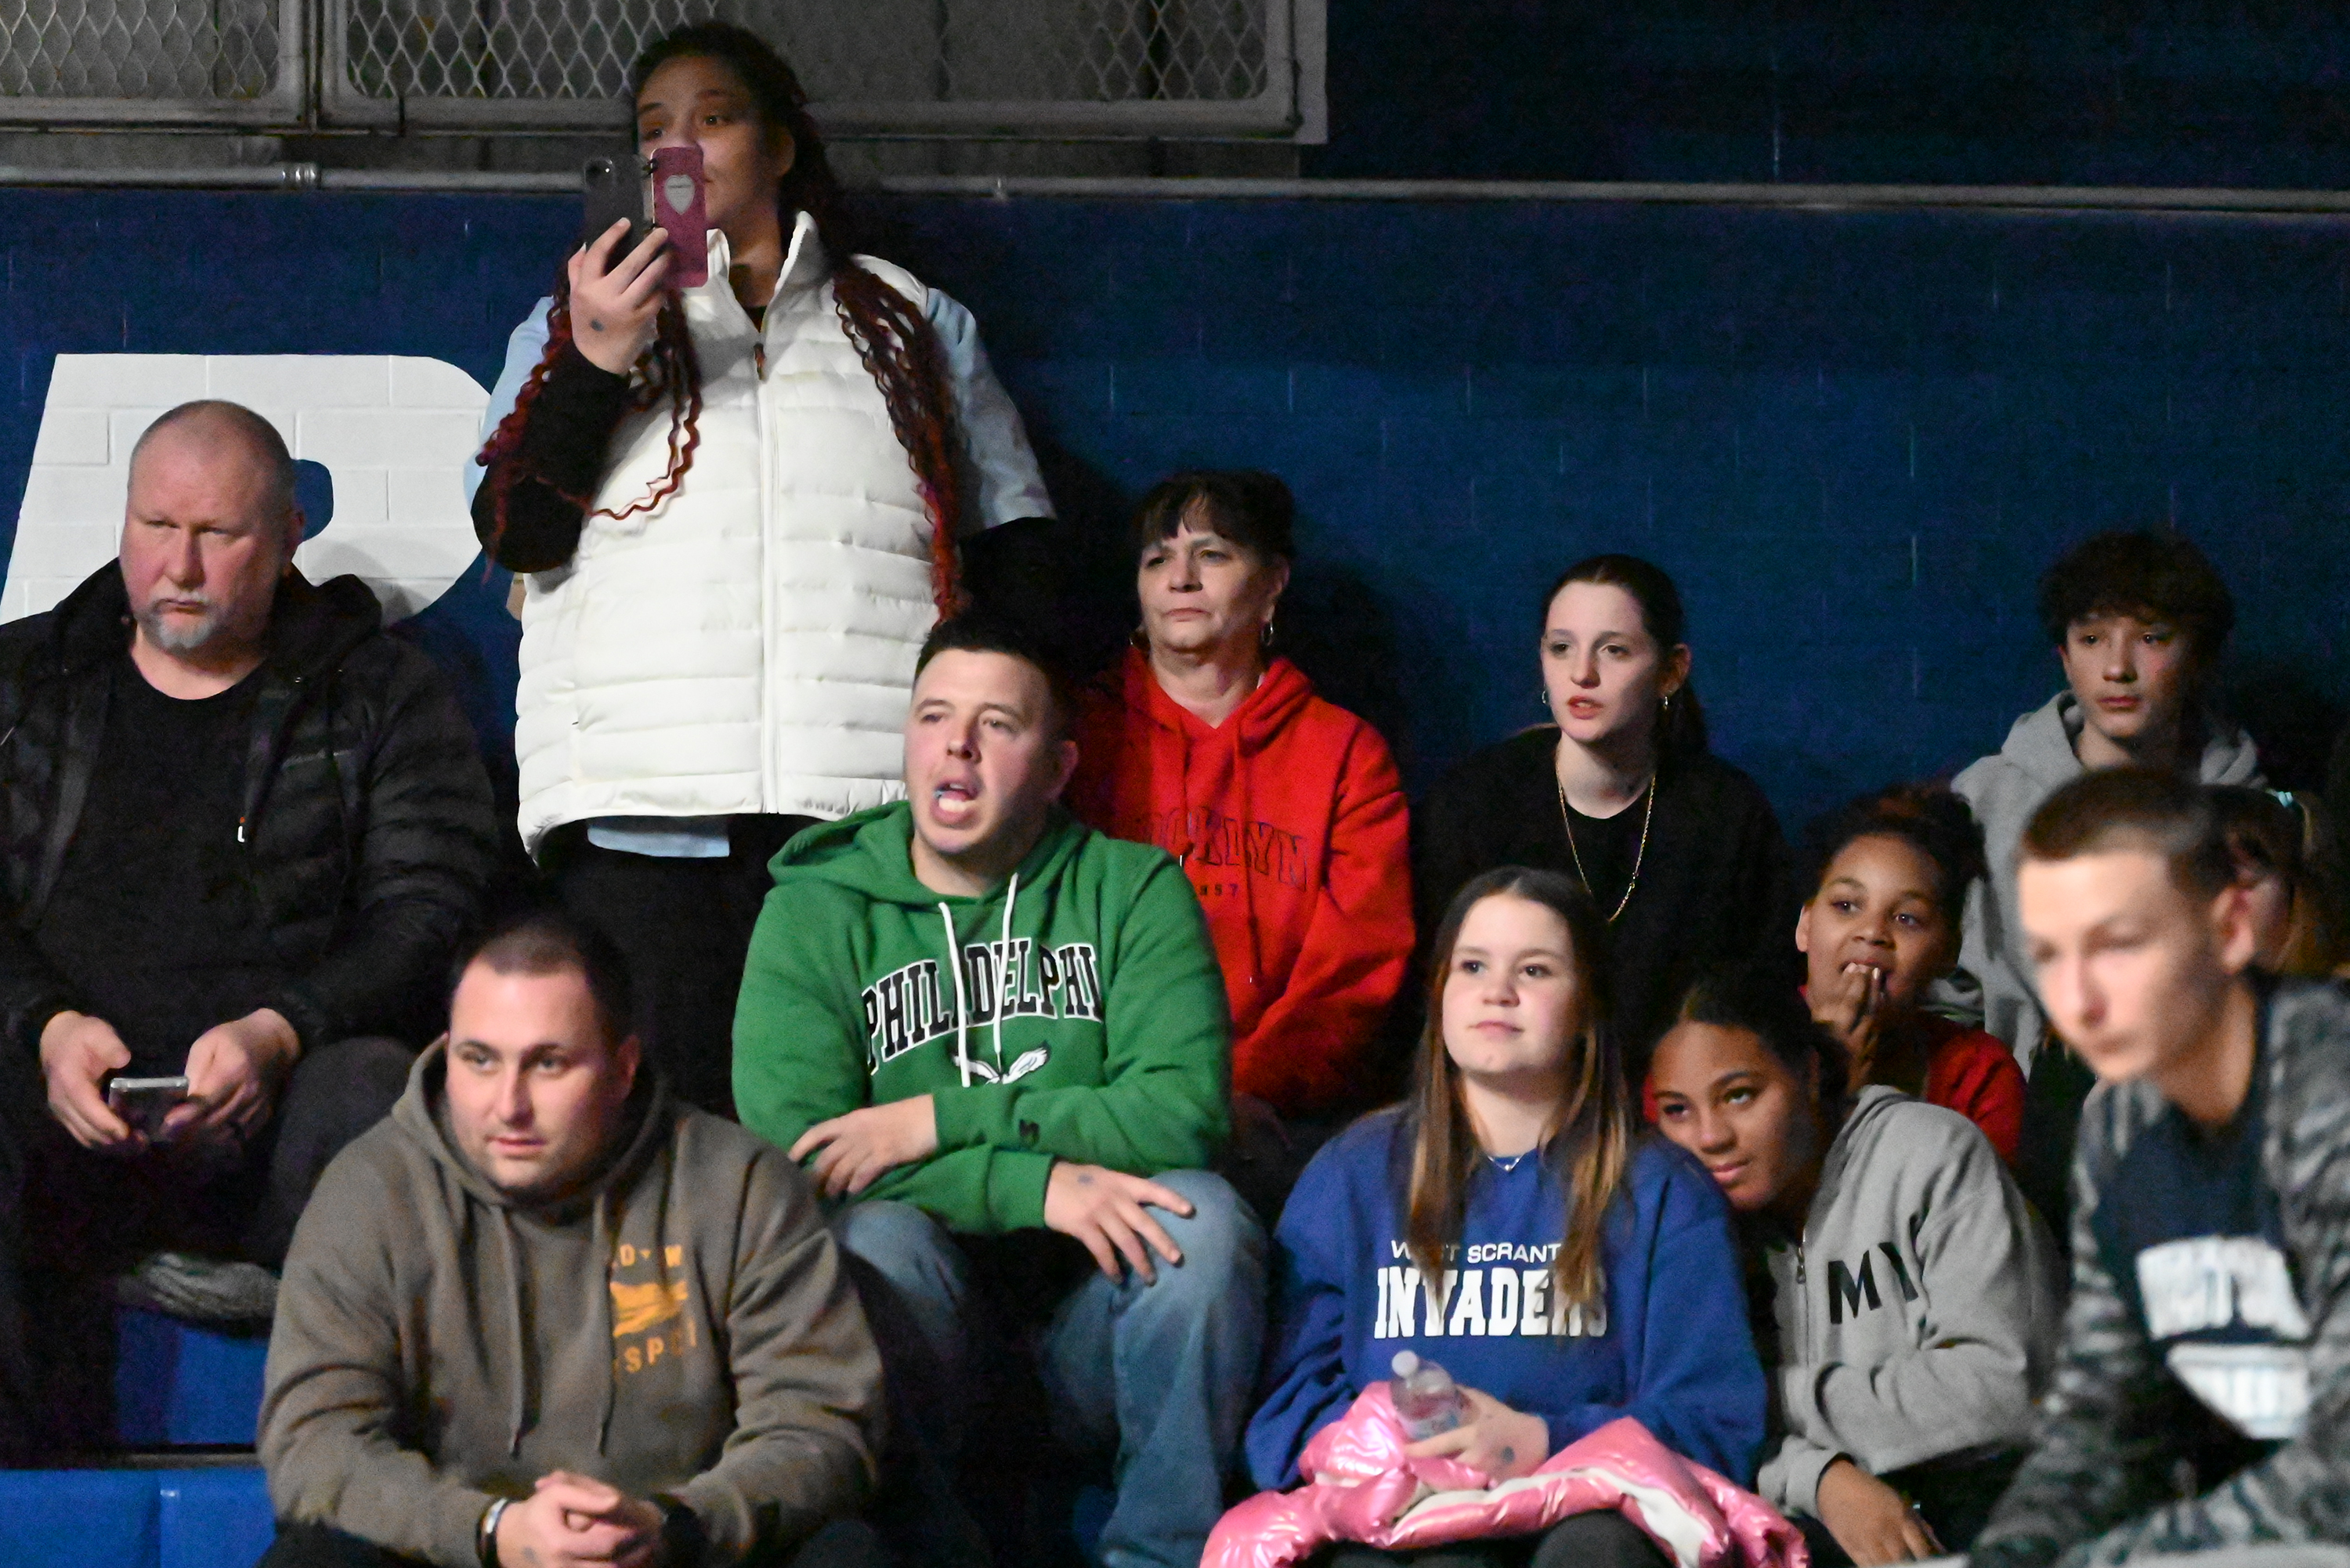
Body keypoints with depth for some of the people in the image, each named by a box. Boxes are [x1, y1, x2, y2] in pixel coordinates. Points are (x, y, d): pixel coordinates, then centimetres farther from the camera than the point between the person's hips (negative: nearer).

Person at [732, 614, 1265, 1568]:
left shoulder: (1130, 889, 5)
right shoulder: (814, 912, 4)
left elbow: (1185, 1112, -11)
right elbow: (795, 1147, -11)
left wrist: (942, 1120, -17)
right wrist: (1037, 1183, -22)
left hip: (1091, 1305, 1)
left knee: (1197, 1213, -29)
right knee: (874, 1238, -32)